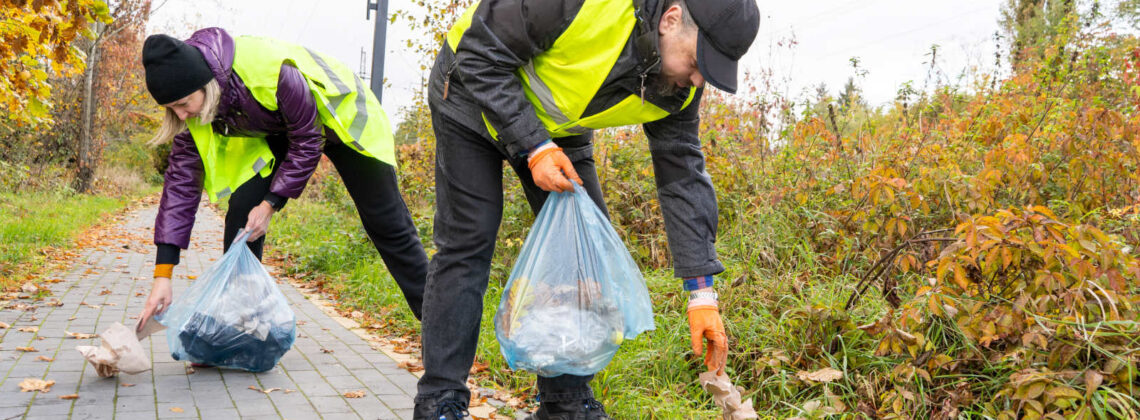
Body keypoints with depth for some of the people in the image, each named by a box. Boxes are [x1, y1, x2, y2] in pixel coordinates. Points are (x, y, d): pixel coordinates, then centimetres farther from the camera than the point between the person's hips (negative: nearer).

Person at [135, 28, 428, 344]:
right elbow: (181, 180, -20)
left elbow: (308, 142, -26)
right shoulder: (188, 100, -22)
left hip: (337, 115, -4)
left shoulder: (270, 70, -41)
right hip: (273, 134, 5)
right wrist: (163, 274, -23)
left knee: (387, 224, -4)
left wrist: (271, 204, -26)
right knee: (241, 213, -13)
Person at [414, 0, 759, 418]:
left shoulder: (679, 88, -18)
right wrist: (533, 147, -32)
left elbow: (683, 176, -12)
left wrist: (703, 293, -15)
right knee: (469, 240, -12)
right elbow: (482, 53, -28)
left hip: (557, 130, 6)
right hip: (473, 97, -5)